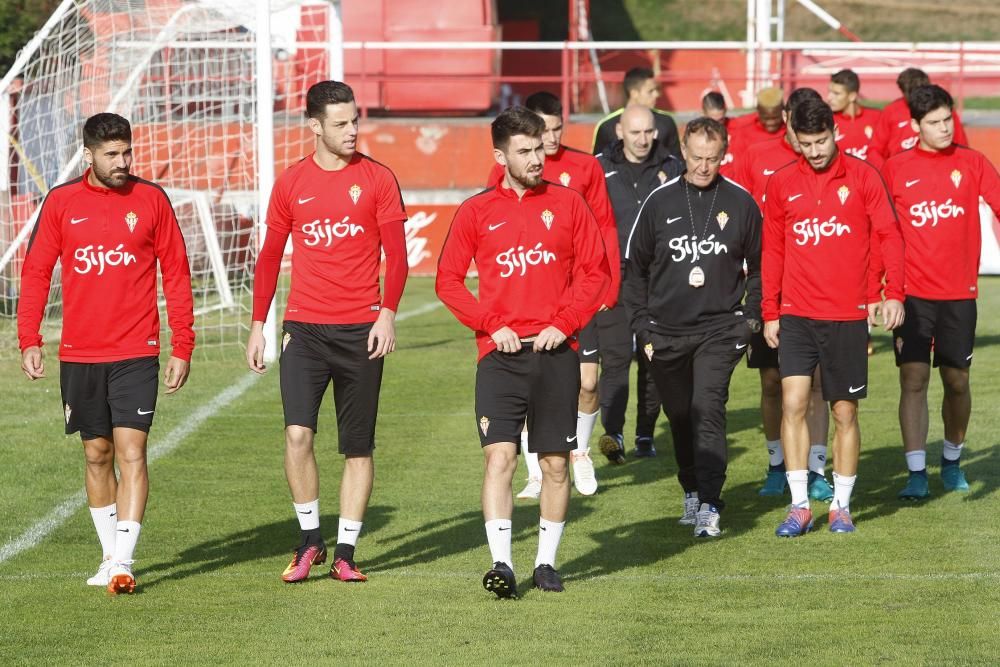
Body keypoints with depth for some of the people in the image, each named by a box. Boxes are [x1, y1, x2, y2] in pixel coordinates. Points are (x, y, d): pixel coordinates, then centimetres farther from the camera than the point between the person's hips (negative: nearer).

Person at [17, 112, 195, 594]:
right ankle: (110, 556, 19)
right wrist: (29, 340, -3)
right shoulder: (60, 202, 4)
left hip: (136, 354, -2)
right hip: (79, 355, 2)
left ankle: (123, 563, -13)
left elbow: (176, 274, 5)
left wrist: (182, 347, 1)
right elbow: (35, 273, 6)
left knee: (131, 452, -10)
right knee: (97, 455, 9)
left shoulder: (151, 199, 1)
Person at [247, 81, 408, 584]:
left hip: (361, 331, 0)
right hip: (304, 329, 0)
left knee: (358, 448, 4)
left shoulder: (378, 180, 1)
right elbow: (269, 257, 13)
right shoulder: (291, 183, 6)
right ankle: (309, 541, 2)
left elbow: (396, 255, 0)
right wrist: (257, 326, 9)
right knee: (297, 433, -14)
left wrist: (387, 313, -13)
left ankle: (345, 553, 13)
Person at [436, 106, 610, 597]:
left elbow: (595, 271, 7)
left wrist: (564, 324, -5)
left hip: (556, 353, 1)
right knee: (499, 457, -13)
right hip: (501, 355, -1)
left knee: (555, 463, 5)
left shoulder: (566, 204, 6)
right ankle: (501, 564, -17)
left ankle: (546, 561, 16)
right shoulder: (476, 212, 4)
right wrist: (491, 325, -5)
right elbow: (448, 280, 5)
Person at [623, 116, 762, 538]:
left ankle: (709, 505, -21)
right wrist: (642, 326, 4)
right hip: (666, 333, 2)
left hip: (719, 329, -2)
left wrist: (751, 317, 3)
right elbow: (634, 269, 10)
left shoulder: (740, 203, 2)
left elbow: (759, 266, 13)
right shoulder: (659, 202, 3)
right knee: (680, 416, 11)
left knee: (708, 408, -18)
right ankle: (692, 490, 32)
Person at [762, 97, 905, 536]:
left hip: (848, 317, -1)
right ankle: (800, 506, -5)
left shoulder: (862, 176, -1)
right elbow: (773, 250, 11)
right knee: (793, 402, -11)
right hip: (796, 315, 1)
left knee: (845, 413, 5)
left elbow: (889, 234, -3)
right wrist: (770, 312, 8)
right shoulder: (782, 184, 4)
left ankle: (841, 506, 17)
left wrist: (893, 294, -15)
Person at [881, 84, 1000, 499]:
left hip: (959, 293, 1)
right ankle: (916, 473, -6)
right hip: (912, 292, -1)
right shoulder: (895, 169, 2)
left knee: (956, 380, 8)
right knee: (913, 379, -7)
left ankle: (952, 461, 28)